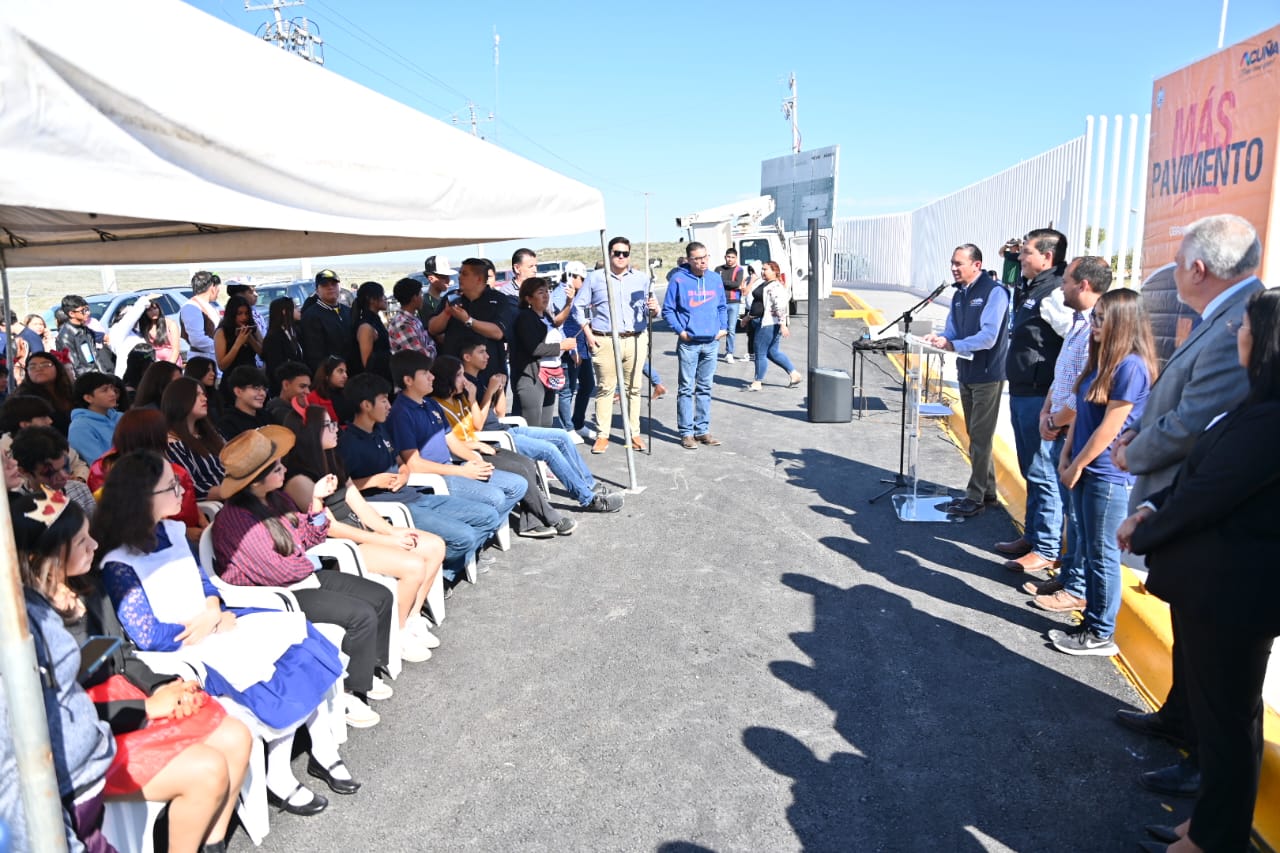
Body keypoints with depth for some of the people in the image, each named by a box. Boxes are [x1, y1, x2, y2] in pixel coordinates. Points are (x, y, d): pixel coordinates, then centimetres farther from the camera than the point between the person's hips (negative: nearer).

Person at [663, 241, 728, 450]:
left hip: (712, 343, 5)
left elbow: (722, 307, 18)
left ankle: (702, 429, 19)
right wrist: (680, 330, -11)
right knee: (686, 389, -1)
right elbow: (668, 309, -3)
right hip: (688, 344, -5)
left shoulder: (715, 279, 8)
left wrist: (723, 327, 6)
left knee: (705, 388, 11)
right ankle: (686, 433, 6)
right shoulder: (679, 280, -6)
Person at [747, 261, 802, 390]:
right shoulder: (767, 285, 17)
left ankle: (758, 382, 7)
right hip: (766, 323, 11)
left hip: (768, 324, -11)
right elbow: (761, 304, 26)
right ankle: (794, 374, 18)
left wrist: (782, 324, -29)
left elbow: (780, 306, -23)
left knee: (760, 352, -2)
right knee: (773, 352, 14)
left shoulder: (775, 286, -15)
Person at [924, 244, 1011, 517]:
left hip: (987, 375, -8)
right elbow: (952, 331, 14)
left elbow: (988, 337, -24)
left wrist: (952, 345, -27)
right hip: (966, 373, 8)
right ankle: (987, 490, 28)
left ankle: (975, 497, 5)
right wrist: (939, 338, -7)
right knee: (976, 436, 16)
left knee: (980, 438, -2)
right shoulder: (959, 294, 11)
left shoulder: (994, 292, -15)